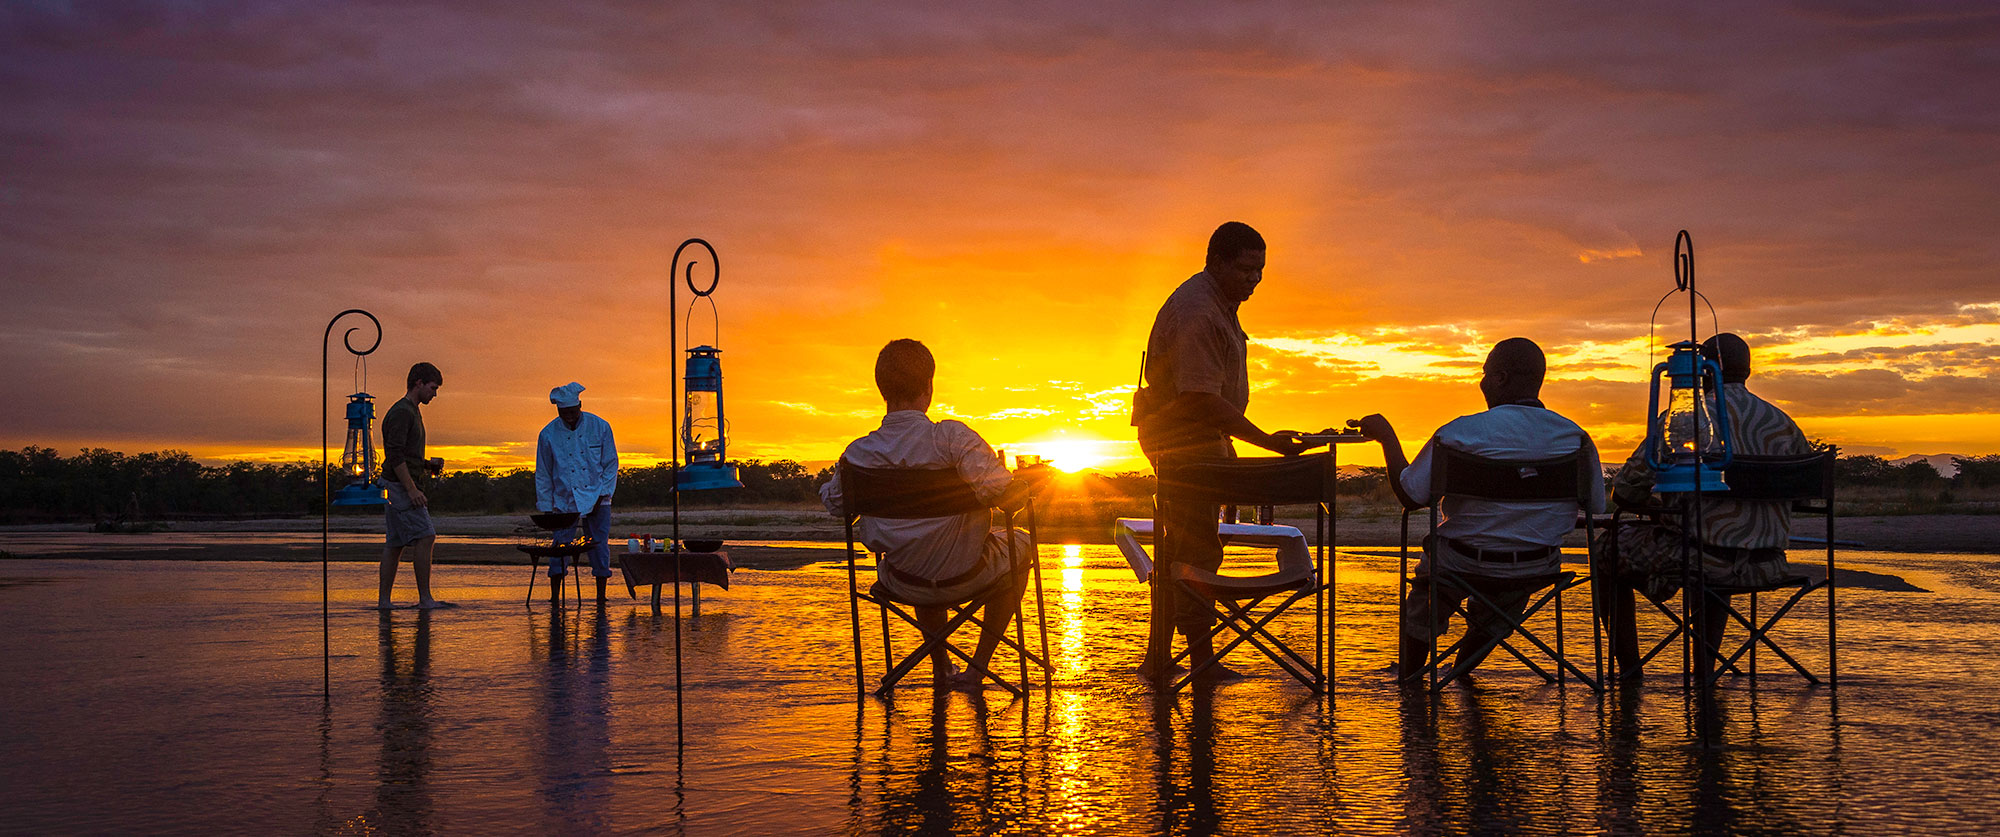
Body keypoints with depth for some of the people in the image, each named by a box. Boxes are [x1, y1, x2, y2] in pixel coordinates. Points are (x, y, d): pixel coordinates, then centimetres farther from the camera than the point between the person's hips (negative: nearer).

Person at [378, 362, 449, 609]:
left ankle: (383, 600, 10)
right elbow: (395, 455, -20)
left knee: (396, 543, 8)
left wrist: (429, 465, 11)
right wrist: (412, 489, -23)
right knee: (425, 536, -13)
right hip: (399, 486, -10)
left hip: (405, 487, 10)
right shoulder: (400, 413, -12)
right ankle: (425, 598, -12)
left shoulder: (413, 412, 20)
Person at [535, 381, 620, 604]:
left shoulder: (600, 427, -3)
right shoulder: (549, 434, -3)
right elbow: (543, 475, 5)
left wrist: (601, 495, -6)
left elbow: (611, 465, 3)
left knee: (600, 546, 0)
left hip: (596, 500, 0)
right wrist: (546, 508, 2)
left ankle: (601, 596, 7)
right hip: (564, 501, 0)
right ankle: (555, 596, -1)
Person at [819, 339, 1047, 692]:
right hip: (963, 579, -4)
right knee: (1020, 543, 28)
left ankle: (941, 668, 45)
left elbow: (834, 503, 9)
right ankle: (978, 669, 24)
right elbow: (1001, 493, -31)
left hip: (902, 585, 4)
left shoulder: (857, 454, -11)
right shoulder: (951, 437, -25)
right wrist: (1030, 480, -10)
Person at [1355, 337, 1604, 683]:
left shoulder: (1458, 433, -20)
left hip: (1466, 564, -3)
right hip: (1539, 568, 3)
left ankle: (1406, 681, 43)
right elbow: (1596, 509, 1)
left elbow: (1410, 495, -11)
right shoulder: (1576, 437, -9)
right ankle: (1460, 674, 53)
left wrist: (1386, 436, 2)